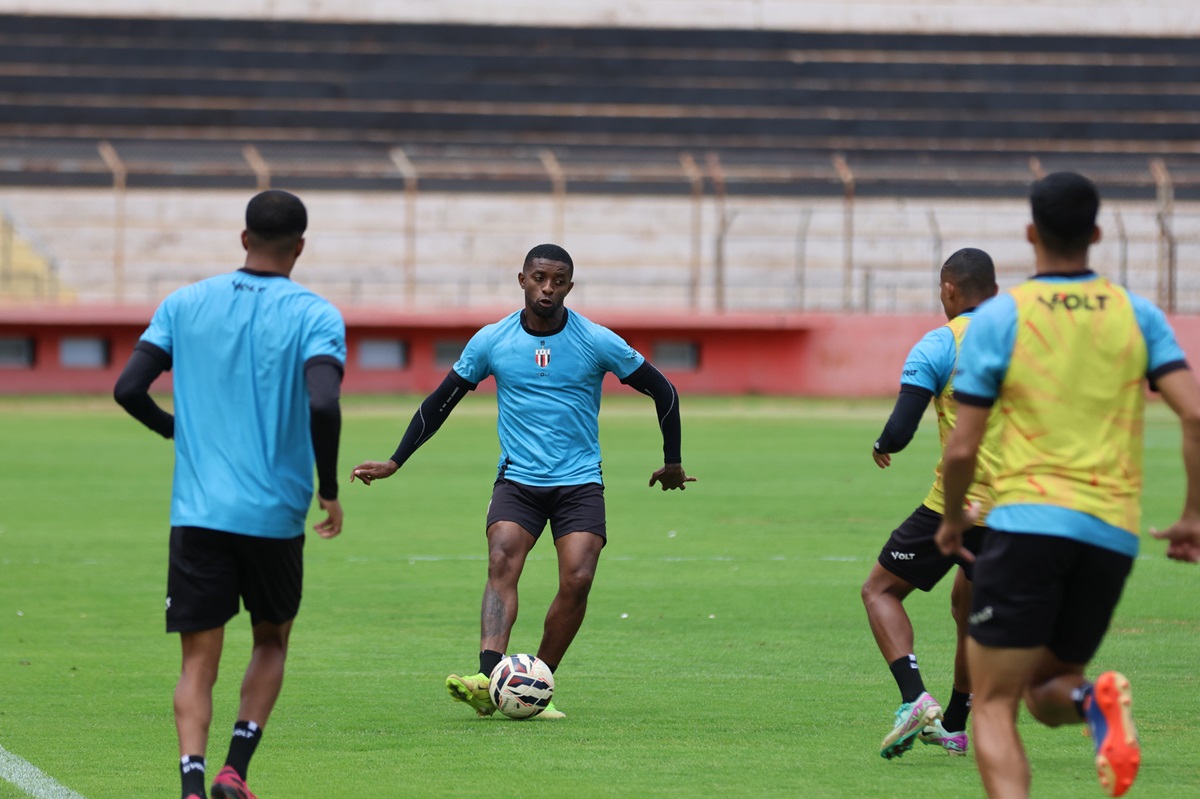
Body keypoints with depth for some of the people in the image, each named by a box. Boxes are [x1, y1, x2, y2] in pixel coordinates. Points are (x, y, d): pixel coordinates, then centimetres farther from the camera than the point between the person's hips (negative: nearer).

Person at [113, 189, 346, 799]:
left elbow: (128, 389, 2)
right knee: (271, 641, 21)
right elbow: (323, 405, -19)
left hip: (197, 514, 1)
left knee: (198, 662, 3)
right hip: (276, 514, -1)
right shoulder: (314, 315, -4)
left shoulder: (186, 304, 5)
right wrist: (329, 491, -6)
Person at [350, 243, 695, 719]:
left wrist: (672, 463, 13)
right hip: (517, 479, 0)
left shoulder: (597, 342, -3)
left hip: (579, 483, 0)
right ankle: (489, 680, -41)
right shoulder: (491, 342, 0)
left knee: (577, 580, -18)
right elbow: (440, 402, 10)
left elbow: (663, 392, 7)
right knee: (502, 563, -24)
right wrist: (395, 462, 8)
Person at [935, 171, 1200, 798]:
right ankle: (1093, 700, -17)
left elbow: (961, 448, -2)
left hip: (1028, 522, -4)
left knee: (993, 708, 0)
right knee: (1045, 693, 21)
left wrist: (952, 518, 17)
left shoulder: (999, 317, -2)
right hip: (1113, 535, 4)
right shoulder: (1138, 315, 7)